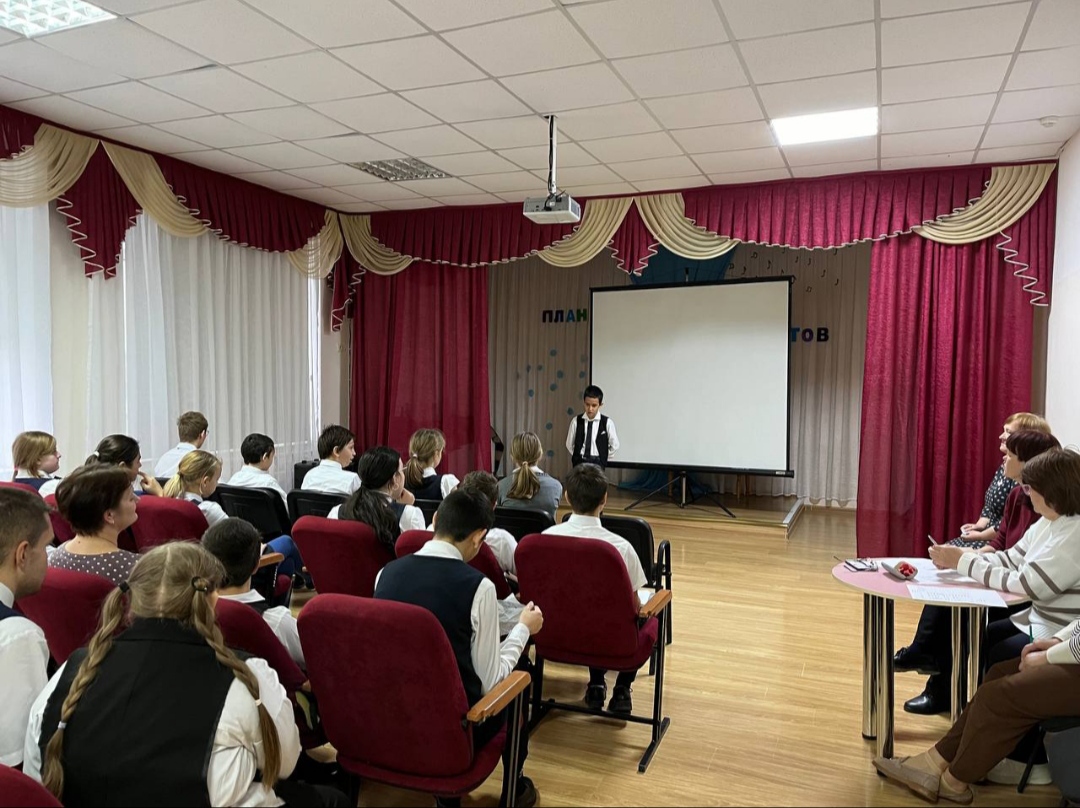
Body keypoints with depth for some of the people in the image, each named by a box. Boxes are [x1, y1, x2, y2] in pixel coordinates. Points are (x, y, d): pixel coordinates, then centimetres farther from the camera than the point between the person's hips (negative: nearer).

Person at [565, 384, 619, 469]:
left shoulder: (607, 422, -6)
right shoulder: (576, 421, -2)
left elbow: (615, 446, 6)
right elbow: (569, 444, 9)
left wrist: (603, 458, 8)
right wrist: (578, 457, 8)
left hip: (597, 464, -1)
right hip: (579, 463, 1)